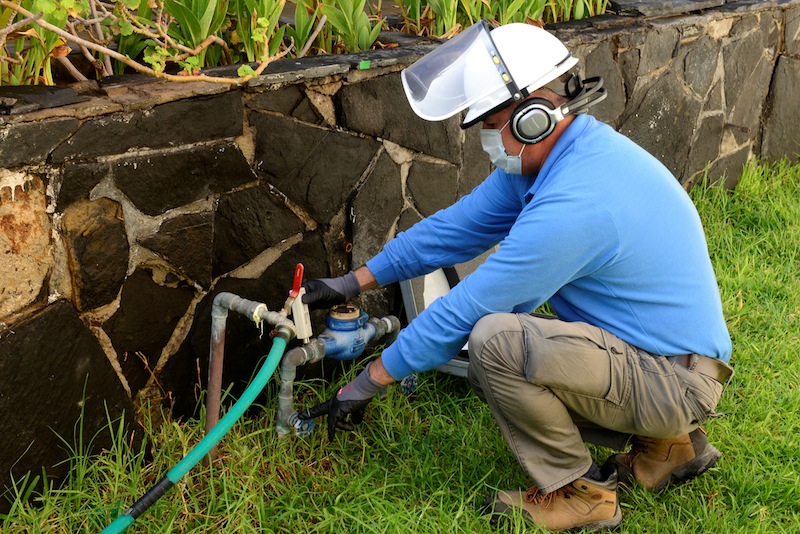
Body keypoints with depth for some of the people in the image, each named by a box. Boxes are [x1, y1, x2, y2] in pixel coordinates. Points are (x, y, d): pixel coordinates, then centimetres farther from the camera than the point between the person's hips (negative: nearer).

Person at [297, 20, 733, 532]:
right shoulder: (546, 155, 0)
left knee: (493, 341, -25)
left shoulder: (573, 206, -30)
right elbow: (459, 225, 8)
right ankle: (665, 444, 17)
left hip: (677, 382, -10)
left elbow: (462, 312, -22)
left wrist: (368, 382, -10)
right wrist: (356, 281, 10)